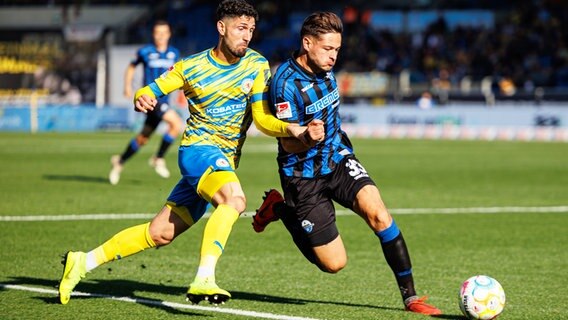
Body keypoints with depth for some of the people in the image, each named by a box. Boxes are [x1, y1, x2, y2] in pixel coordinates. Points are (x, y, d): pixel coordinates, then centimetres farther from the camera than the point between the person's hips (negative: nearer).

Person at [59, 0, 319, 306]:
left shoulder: (257, 65, 0)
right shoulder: (190, 67, -5)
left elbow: (262, 119, -3)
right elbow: (149, 91, 3)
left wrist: (294, 129, -23)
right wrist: (142, 99, -22)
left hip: (224, 162, 5)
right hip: (198, 148, -5)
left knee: (160, 233, 7)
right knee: (234, 197, -35)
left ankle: (83, 262, 19)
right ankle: (203, 280, -44)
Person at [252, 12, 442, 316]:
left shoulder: (324, 69, 0)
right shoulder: (286, 83, -23)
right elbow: (288, 144, -22)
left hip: (337, 159, 6)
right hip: (304, 174, -6)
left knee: (377, 213, -22)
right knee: (334, 263, -3)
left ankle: (410, 296, -14)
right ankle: (278, 209, 21)